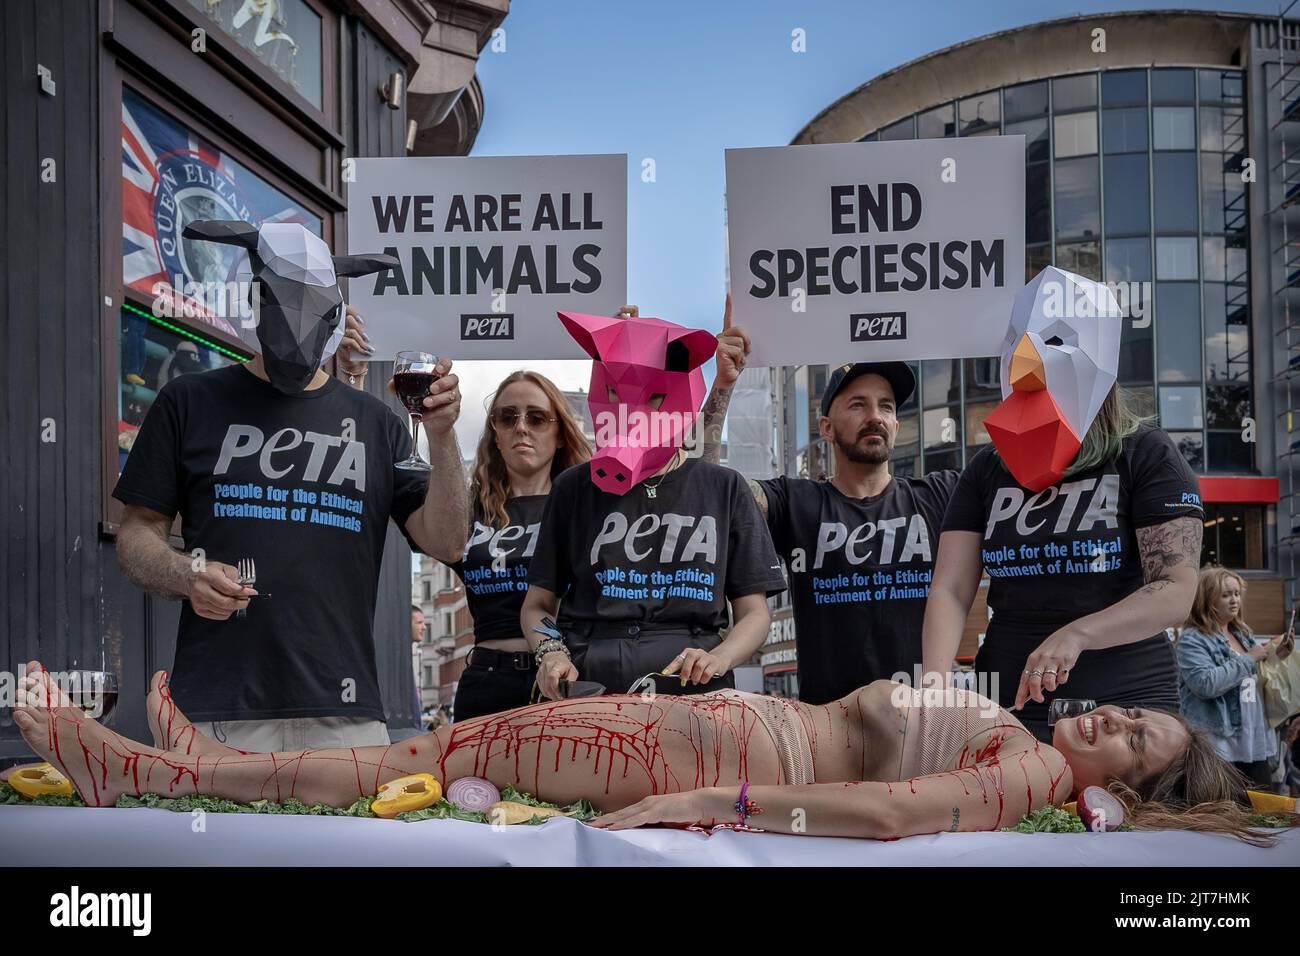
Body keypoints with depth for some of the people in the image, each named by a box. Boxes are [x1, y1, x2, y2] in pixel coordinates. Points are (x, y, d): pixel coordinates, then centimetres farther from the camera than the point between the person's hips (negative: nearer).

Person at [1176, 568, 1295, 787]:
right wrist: (1249, 659, -14)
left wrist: (1275, 658, 10)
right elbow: (1205, 684, -23)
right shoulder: (1191, 640, -8)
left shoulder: (1244, 635, 16)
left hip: (1255, 743, 8)